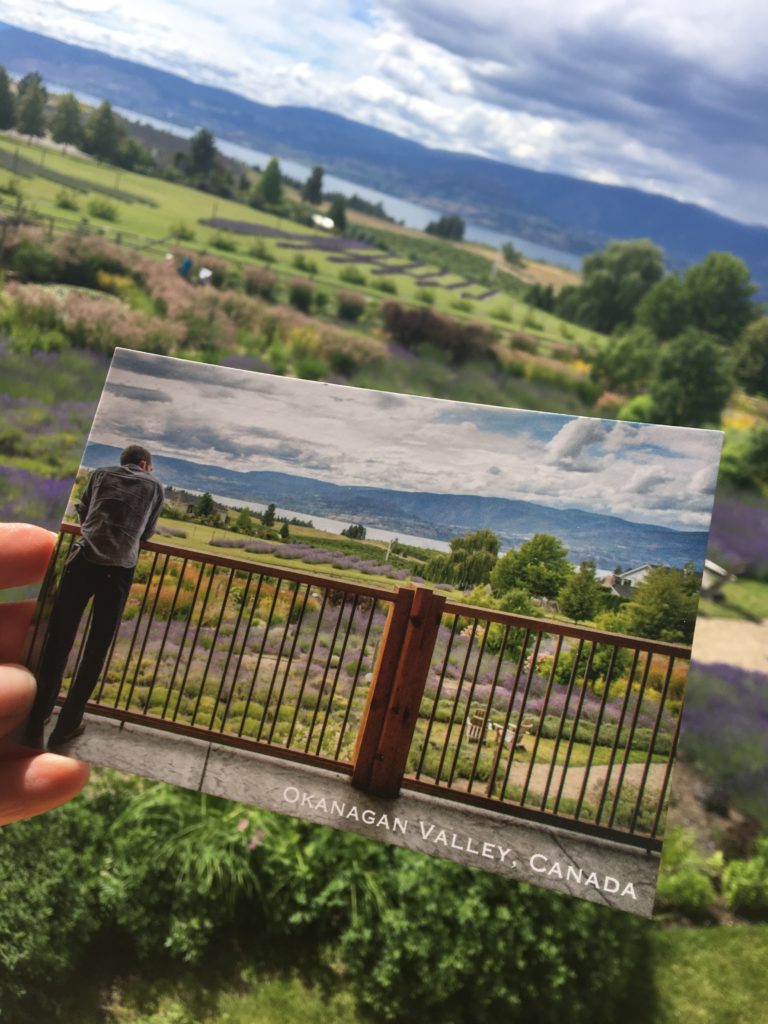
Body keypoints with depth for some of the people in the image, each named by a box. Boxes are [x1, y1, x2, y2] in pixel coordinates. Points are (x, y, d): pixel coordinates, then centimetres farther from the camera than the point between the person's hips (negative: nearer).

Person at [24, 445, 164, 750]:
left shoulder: (101, 474, 19)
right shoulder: (154, 486, 17)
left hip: (83, 559, 1)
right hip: (119, 570, -1)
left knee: (58, 641, 6)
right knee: (97, 649, 9)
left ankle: (36, 722, 9)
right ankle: (67, 725, 13)